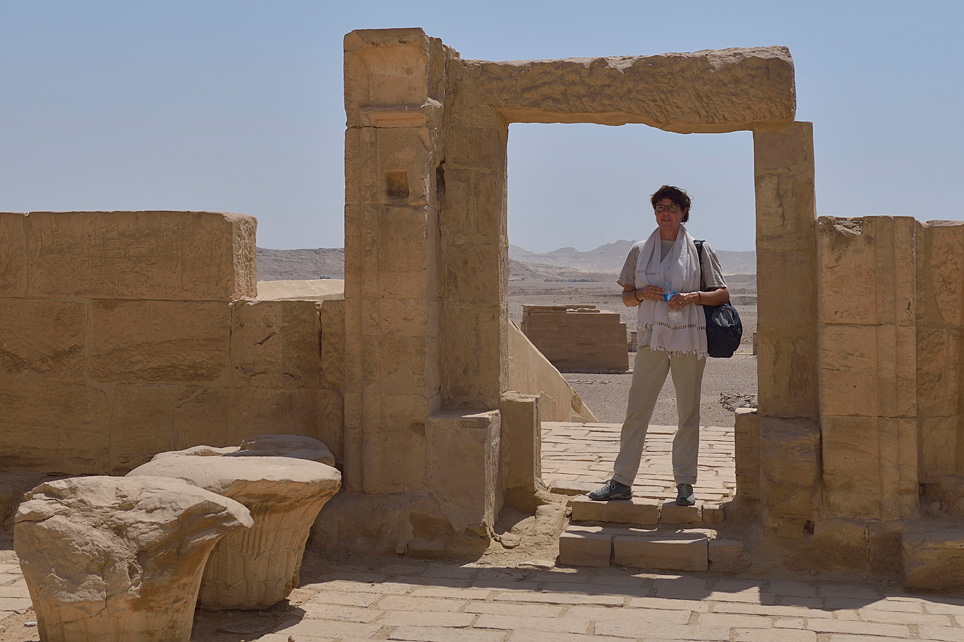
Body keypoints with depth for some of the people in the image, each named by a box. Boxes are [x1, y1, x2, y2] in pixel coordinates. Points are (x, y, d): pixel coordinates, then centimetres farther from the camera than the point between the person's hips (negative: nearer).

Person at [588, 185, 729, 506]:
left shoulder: (699, 250, 6)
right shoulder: (640, 251, 11)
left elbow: (723, 294, 6)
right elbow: (626, 297, 14)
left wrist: (694, 296, -11)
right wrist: (643, 293, -7)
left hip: (689, 338, -1)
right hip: (651, 338, 1)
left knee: (688, 413, 3)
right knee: (636, 410, -2)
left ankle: (685, 484, 12)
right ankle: (621, 481, 4)